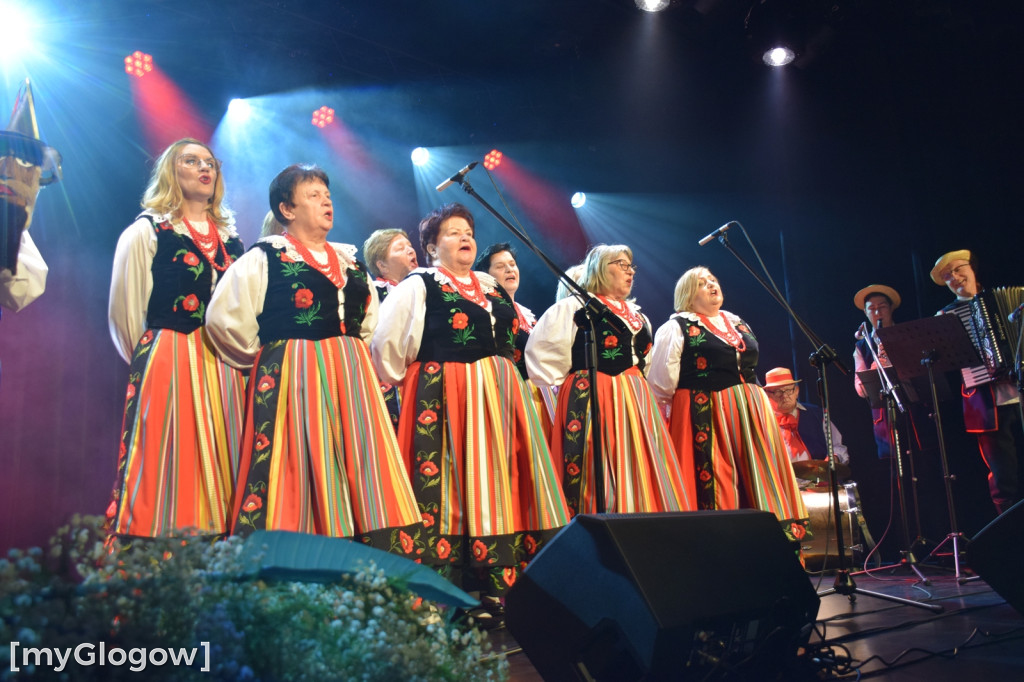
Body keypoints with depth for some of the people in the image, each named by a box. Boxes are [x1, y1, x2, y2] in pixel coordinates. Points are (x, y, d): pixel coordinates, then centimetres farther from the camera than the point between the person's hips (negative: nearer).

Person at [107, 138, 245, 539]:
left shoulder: (231, 239, 17)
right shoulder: (145, 232, 5)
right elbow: (124, 310, 2)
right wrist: (151, 360, 3)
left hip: (226, 367, 4)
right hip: (167, 366, -4)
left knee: (222, 461, 3)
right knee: (171, 464, -4)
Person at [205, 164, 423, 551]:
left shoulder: (350, 261, 18)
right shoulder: (265, 258, 1)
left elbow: (370, 323, 28)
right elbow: (224, 318, -7)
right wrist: (269, 359, 1)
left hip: (351, 378, 6)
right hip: (292, 377, -5)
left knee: (359, 467, 1)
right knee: (300, 470, -6)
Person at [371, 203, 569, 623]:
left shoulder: (493, 289, 20)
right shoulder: (418, 285, 1)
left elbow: (516, 343, 26)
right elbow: (387, 345, -5)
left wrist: (511, 381, 19)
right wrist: (403, 384, 0)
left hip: (499, 396, 7)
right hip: (444, 396, -6)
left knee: (500, 483, 5)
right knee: (452, 485, -6)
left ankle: (498, 588, 13)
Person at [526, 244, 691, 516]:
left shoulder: (637, 315, 21)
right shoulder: (574, 307, 0)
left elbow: (648, 360, 29)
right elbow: (541, 352, -6)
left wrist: (638, 390, 17)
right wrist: (568, 389, -4)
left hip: (636, 401, 7)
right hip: (592, 401, -7)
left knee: (639, 471, 3)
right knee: (599, 474, -9)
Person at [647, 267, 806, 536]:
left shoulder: (736, 323, 19)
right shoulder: (676, 328, 0)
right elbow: (663, 382, -4)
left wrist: (757, 404, 19)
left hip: (751, 413, 7)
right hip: (705, 416, -6)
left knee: (757, 479, 6)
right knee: (714, 481, -7)